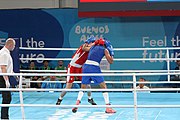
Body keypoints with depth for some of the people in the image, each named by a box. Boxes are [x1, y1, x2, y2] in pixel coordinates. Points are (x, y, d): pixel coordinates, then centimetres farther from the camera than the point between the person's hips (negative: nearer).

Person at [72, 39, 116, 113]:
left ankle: (77, 103, -2)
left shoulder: (93, 47, 24)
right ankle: (108, 108, 2)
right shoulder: (105, 50, 10)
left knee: (83, 87, 18)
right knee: (103, 87, 6)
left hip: (86, 66, 4)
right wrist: (111, 53, 25)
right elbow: (110, 61, 11)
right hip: (94, 68, -4)